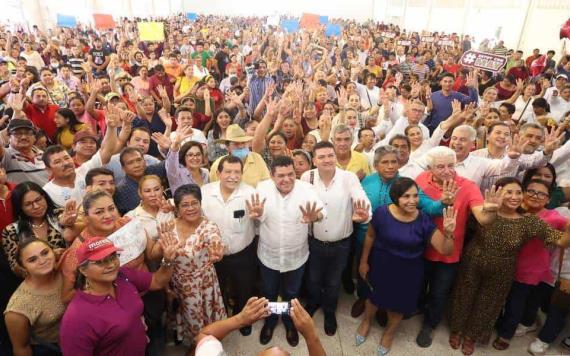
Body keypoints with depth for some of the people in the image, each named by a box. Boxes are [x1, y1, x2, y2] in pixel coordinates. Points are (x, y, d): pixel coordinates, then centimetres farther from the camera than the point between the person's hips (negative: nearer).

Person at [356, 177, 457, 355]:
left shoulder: (423, 221, -20)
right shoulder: (382, 213, -22)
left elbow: (445, 250, -20)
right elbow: (370, 236, -6)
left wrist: (448, 233, -41)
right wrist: (364, 261, 2)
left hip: (408, 272, 1)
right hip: (381, 266, 0)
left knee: (399, 303, 22)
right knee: (374, 295, 23)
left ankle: (389, 331, 55)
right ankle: (366, 321, 58)